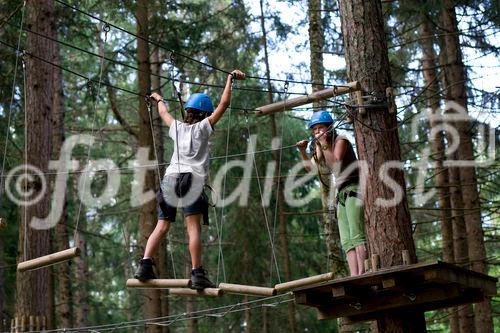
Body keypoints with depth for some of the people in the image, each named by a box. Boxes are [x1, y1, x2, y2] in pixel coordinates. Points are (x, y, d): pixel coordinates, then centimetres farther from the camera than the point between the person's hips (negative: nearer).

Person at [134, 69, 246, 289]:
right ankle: (197, 274, -19)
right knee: (193, 227, -11)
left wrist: (159, 100, 63)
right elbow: (224, 104, 9)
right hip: (191, 179, -5)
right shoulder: (202, 127, 12)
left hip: (170, 178, 5)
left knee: (161, 226, 4)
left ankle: (145, 265, -9)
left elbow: (164, 113, 43)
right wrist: (230, 79, 19)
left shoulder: (177, 127, 23)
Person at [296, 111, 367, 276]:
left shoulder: (340, 140, -4)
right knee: (346, 241, -3)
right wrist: (302, 151, 8)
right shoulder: (320, 146, 18)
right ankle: (354, 277, -10)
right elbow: (311, 167, 21)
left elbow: (336, 162, -17)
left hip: (353, 190, -8)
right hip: (342, 194, 8)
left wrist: (324, 145, -19)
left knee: (356, 235, -19)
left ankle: (362, 274, -26)